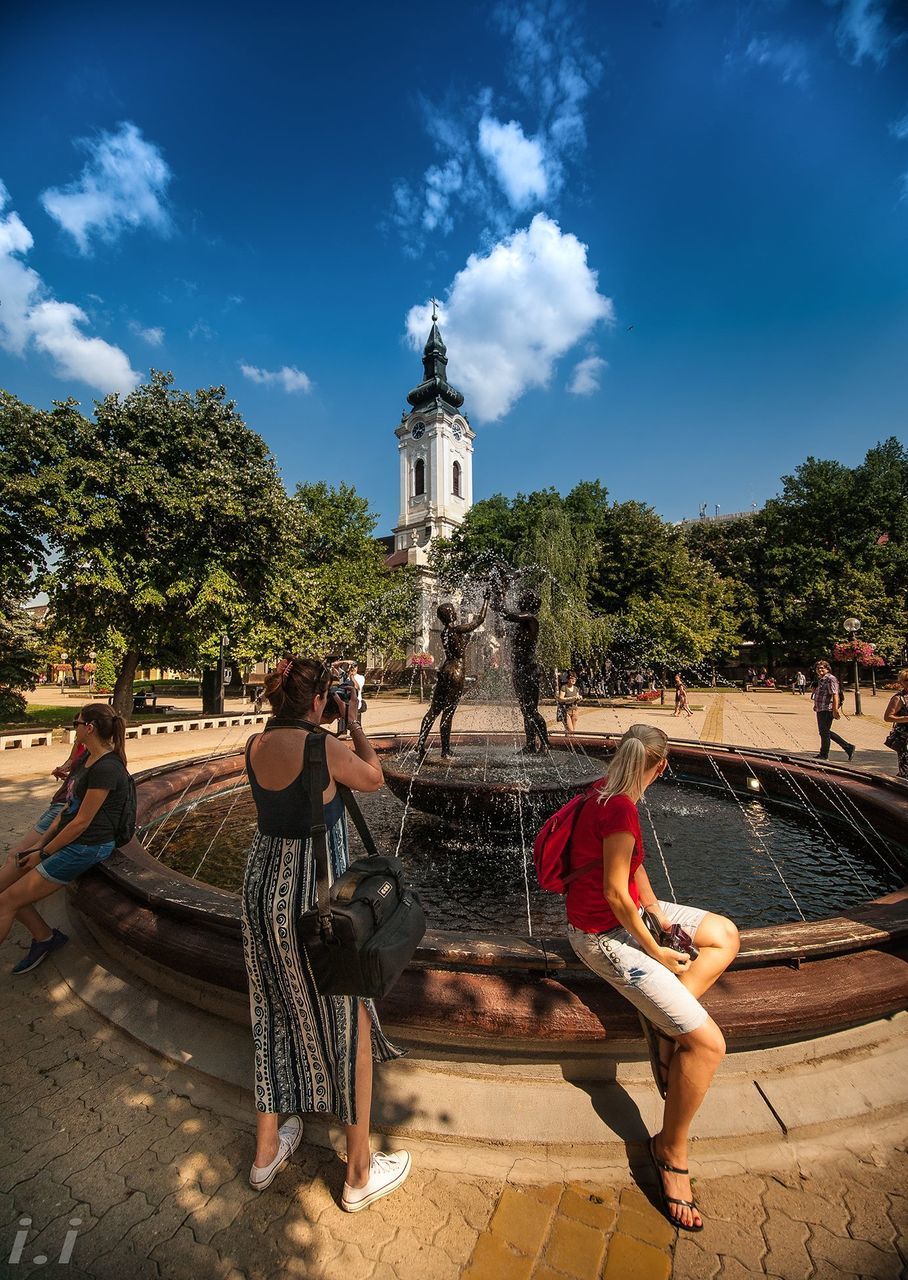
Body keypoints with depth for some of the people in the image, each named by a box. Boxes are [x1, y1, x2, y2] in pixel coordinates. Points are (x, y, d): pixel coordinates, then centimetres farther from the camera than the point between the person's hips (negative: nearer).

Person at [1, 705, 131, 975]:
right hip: (64, 837, 9)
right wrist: (40, 843, 4)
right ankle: (45, 937, 21)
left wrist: (43, 853, -9)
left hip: (86, 847, -9)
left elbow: (81, 822, -20)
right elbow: (68, 808, 12)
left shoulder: (106, 768, -25)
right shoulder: (87, 758, 8)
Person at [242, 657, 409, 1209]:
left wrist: (324, 727, 13)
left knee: (275, 1014, 26)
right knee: (350, 1020, 14)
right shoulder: (326, 747, -23)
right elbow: (374, 778, -5)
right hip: (315, 894, -7)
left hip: (262, 885, 7)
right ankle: (361, 1173, 34)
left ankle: (267, 1151, 47)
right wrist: (352, 721, 2)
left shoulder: (256, 744, -3)